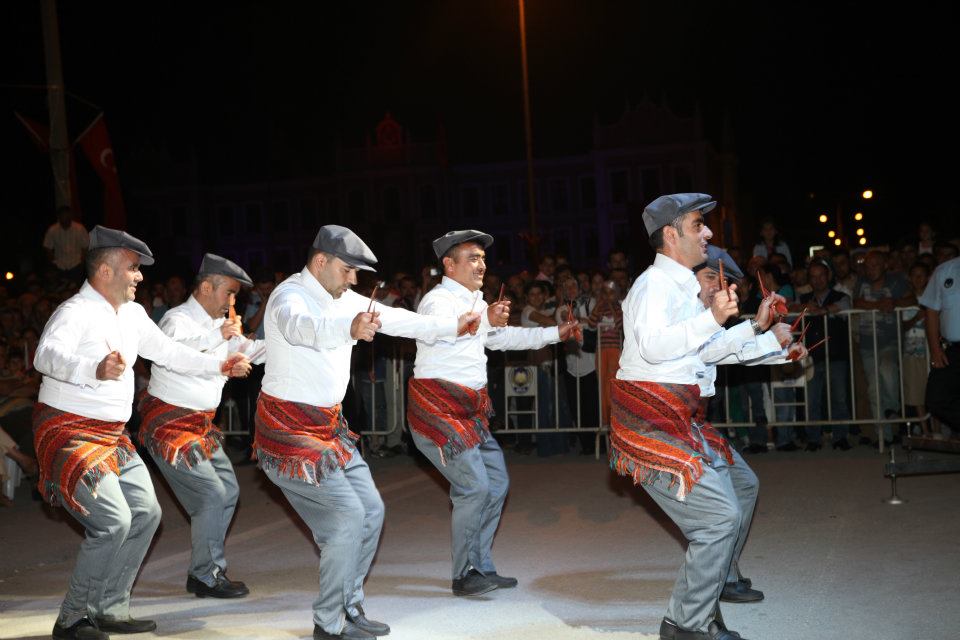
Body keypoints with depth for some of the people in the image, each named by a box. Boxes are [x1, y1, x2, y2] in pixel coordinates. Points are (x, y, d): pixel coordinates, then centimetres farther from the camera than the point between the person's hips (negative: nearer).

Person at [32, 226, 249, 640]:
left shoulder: (132, 314, 7)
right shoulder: (76, 313, -20)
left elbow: (167, 352, 21)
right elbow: (46, 356, -38)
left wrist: (219, 366, 17)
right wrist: (95, 369, -57)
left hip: (112, 436, 10)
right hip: (68, 432, -9)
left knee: (146, 513, 10)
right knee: (113, 520, -18)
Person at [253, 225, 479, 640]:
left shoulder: (342, 300, 8)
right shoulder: (290, 296, -19)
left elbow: (393, 320, 13)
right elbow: (302, 326, -42)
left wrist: (453, 326, 13)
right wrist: (349, 328, -62)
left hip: (329, 426, 9)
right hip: (289, 429, -9)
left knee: (371, 510, 10)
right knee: (348, 516, -12)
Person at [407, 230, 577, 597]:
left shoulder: (473, 303, 20)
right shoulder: (439, 300, -12)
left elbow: (504, 337, 32)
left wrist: (555, 333, 26)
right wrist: (484, 321, -46)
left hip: (467, 412, 10)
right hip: (438, 409, -10)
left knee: (496, 482, 11)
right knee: (474, 487, -15)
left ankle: (481, 568, 19)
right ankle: (464, 576, -4)